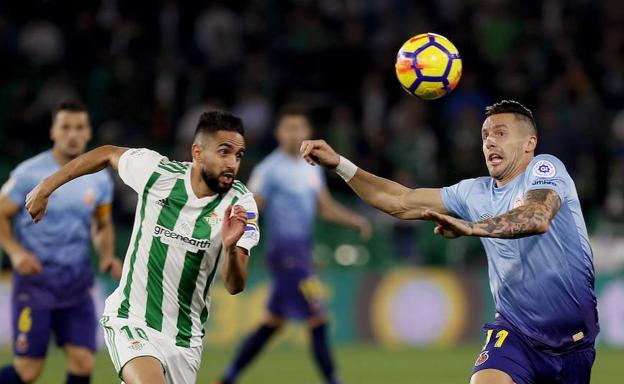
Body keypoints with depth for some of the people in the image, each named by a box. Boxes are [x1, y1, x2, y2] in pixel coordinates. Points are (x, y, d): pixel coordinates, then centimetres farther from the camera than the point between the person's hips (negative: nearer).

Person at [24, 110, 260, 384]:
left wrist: (230, 246, -36)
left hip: (184, 338, 3)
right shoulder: (157, 171, -11)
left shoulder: (240, 203, -11)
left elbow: (234, 286, -16)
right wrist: (45, 188, 14)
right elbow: (107, 154, 10)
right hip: (131, 321, -3)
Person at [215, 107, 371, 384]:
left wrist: (355, 220, 3)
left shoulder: (311, 168, 13)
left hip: (302, 252, 8)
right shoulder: (269, 170, -10)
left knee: (273, 323, 13)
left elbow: (326, 208, 19)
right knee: (317, 322, -10)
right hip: (285, 251, -8)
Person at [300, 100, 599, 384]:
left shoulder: (545, 168, -9)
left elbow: (538, 218, -31)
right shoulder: (475, 193, 8)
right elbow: (401, 203, 10)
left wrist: (471, 227, -46)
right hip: (515, 330, 3)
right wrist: (339, 164, 0)